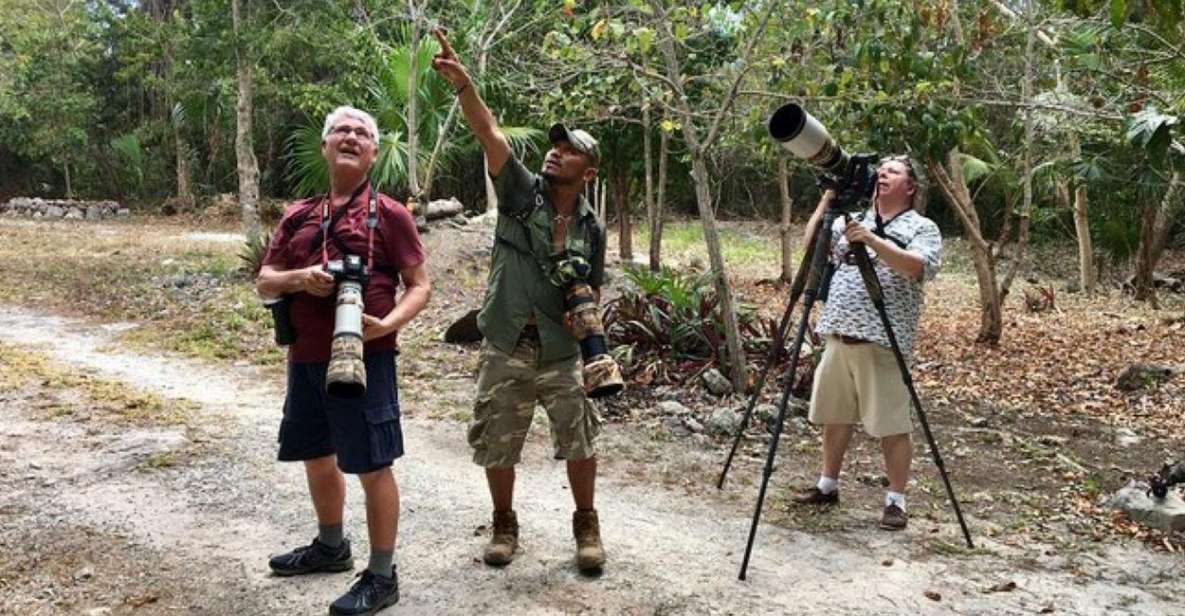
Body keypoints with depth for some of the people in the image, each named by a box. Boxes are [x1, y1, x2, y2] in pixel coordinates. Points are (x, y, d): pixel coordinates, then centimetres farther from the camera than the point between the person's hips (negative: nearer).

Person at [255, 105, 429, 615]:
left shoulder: (388, 213, -3)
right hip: (305, 358, 6)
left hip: (364, 358, -6)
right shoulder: (298, 216, 11)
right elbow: (264, 282, 11)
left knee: (373, 465, -1)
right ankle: (331, 546, 40)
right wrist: (299, 278, -12)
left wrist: (387, 324, -22)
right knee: (317, 455, 19)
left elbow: (419, 286, -4)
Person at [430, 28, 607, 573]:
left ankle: (586, 524, 25)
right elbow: (488, 133, -20)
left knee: (580, 441, 3)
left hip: (561, 355, 1)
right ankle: (504, 524, 30)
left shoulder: (591, 230, 2)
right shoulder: (520, 192, -4)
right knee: (496, 446, 9)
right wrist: (461, 82, -34)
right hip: (505, 352, -1)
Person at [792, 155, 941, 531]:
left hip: (883, 340, -6)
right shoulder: (853, 219, 17)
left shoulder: (922, 227, 0)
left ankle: (896, 500, 7)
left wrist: (872, 240, -27)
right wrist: (827, 201, 1)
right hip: (838, 334, 6)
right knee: (834, 415, 14)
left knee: (891, 424, -3)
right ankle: (827, 485, 27)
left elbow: (918, 267, -18)